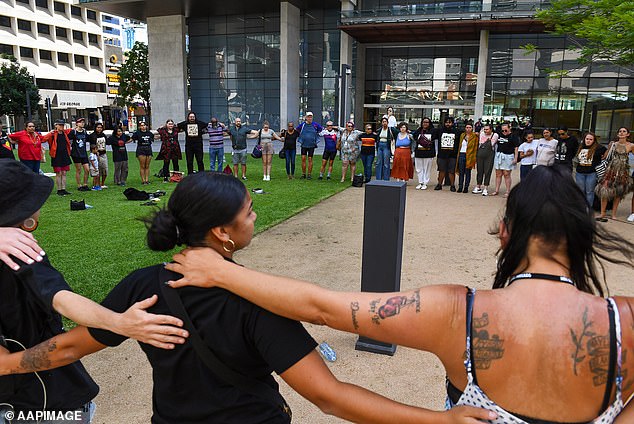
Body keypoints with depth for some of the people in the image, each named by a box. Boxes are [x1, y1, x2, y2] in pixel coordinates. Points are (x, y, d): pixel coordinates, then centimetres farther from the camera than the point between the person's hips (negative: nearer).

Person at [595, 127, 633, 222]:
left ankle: (614, 214, 18)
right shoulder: (612, 144, 4)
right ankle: (602, 213, -3)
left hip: (623, 171, 0)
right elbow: (605, 156, 12)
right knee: (605, 191, -10)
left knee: (618, 193, 7)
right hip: (611, 170, 0)